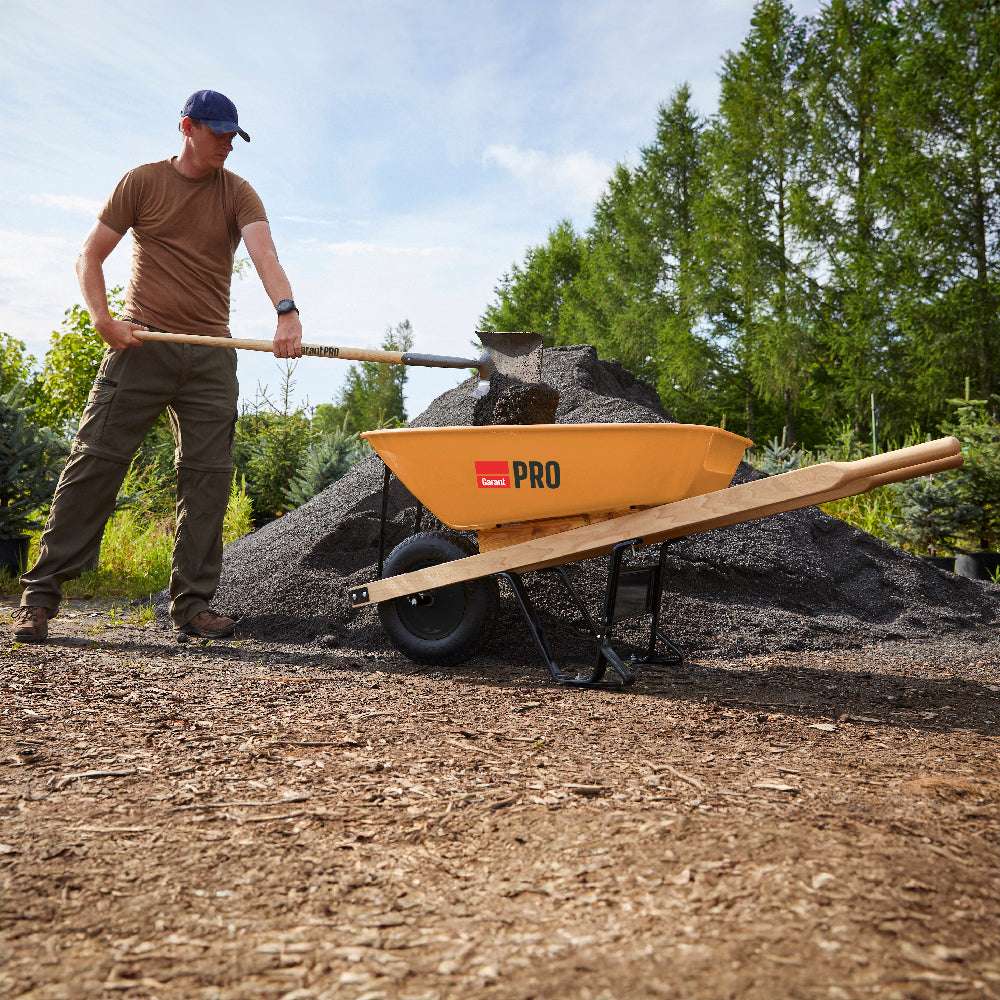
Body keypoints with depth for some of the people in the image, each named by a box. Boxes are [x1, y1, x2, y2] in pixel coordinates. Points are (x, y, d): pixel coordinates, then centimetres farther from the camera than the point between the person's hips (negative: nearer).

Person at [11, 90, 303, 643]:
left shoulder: (238, 194, 7)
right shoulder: (143, 182, 7)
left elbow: (264, 254, -13)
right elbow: (89, 257, 7)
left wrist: (286, 312, -32)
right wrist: (102, 317, -11)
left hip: (212, 357, 2)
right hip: (141, 344, -2)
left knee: (208, 477, -1)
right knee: (95, 462, -5)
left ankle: (192, 602, 6)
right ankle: (40, 593, 1)